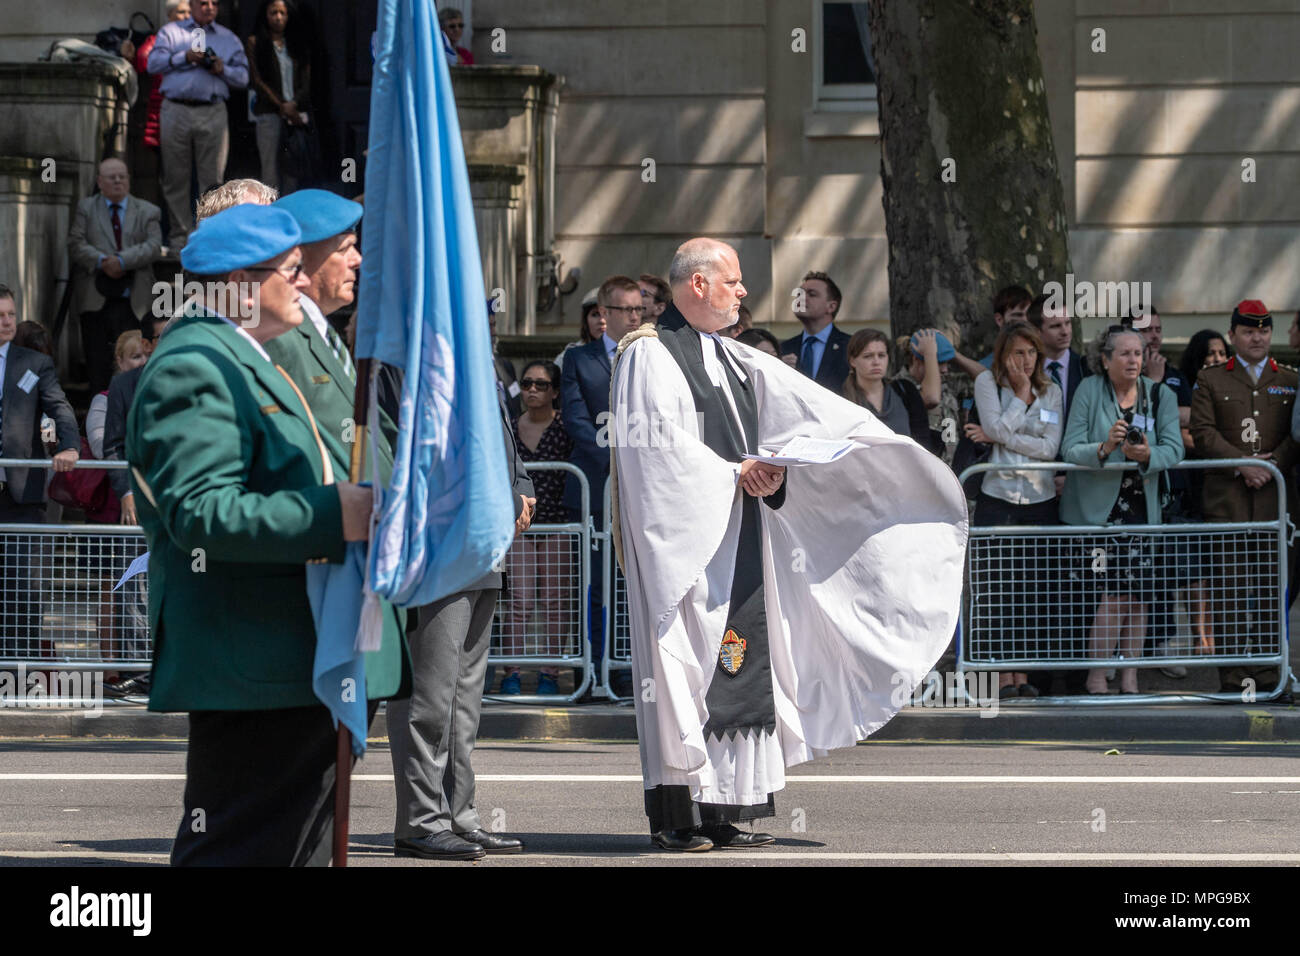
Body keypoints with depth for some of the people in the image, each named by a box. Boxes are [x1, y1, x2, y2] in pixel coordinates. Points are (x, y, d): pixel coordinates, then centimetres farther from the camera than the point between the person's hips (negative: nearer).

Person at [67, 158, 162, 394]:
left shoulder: (147, 212, 12)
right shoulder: (85, 208, 12)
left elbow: (154, 246, -2)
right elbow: (76, 245, 0)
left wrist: (122, 260, -16)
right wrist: (102, 261, -16)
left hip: (133, 302, 0)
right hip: (95, 301, 0)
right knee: (97, 363, 0)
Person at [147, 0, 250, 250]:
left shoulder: (229, 39, 18)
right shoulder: (171, 31, 15)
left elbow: (243, 77, 12)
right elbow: (153, 63, 2)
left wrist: (223, 70, -7)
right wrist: (184, 57, -8)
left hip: (213, 114, 1)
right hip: (176, 111, -1)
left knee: (213, 178, -5)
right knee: (176, 178, 0)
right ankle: (180, 236, 5)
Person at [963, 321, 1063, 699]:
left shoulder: (1051, 391, 9)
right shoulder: (987, 383, 3)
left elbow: (1050, 447, -2)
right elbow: (999, 429, -11)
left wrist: (997, 438, -7)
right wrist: (1021, 393, -4)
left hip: (1039, 499, 2)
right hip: (996, 496, -2)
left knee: (1034, 590, 0)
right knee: (996, 588, -5)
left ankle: (1023, 673, 6)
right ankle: (1003, 674, 0)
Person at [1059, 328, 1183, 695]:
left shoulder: (1160, 395, 6)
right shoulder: (1089, 390, -3)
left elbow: (1174, 450, -3)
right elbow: (1069, 449, -9)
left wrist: (1147, 455, -24)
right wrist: (1104, 448, -28)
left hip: (1142, 507, 3)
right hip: (1097, 505, -3)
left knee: (1137, 595, 2)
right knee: (1113, 592, -11)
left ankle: (1130, 676, 11)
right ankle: (1096, 679, -3)